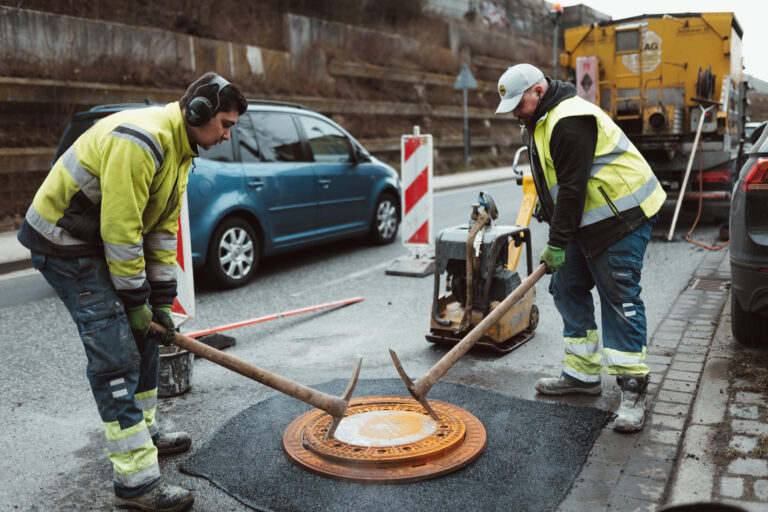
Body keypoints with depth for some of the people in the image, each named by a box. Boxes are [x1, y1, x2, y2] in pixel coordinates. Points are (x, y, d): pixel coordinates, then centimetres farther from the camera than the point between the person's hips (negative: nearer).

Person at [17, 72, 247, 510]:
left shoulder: (180, 149, 6)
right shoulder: (141, 140, -26)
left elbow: (163, 227, 7)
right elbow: (120, 227, -26)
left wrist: (161, 300, 4)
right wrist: (135, 300, -17)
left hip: (104, 239, 10)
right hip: (65, 243, -10)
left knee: (144, 334, 16)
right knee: (116, 355, -12)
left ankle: (144, 431, 34)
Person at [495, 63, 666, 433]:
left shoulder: (569, 121, -21)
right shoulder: (540, 122, 13)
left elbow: (573, 187, -25)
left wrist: (557, 243, -23)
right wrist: (544, 205, 14)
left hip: (622, 215, -11)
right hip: (587, 220, 11)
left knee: (619, 297, -10)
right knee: (567, 290, 10)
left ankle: (633, 388, -2)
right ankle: (583, 374, 20)